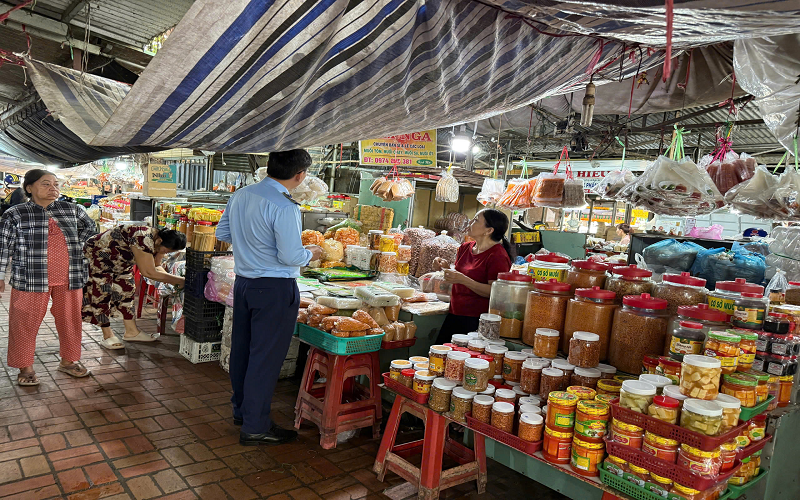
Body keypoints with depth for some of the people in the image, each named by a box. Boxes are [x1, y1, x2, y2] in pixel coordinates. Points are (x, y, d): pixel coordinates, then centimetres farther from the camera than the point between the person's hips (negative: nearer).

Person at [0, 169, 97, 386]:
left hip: (69, 278, 3)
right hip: (31, 279, -3)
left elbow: (90, 227, 23)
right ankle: (25, 367, 20)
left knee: (70, 320, 11)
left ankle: (69, 361, 28)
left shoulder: (71, 210, 5)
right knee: (26, 323, 4)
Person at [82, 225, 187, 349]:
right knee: (102, 294, -6)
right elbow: (149, 272, -37)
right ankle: (108, 336, 3)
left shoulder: (159, 242, -11)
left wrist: (173, 281, -18)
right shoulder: (143, 239, -39)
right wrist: (179, 281, -33)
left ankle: (131, 332, 13)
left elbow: (156, 266, -1)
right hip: (97, 254, -9)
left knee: (126, 290, 6)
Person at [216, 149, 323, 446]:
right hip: (274, 289, -8)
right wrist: (311, 254, -1)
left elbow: (222, 234, 14)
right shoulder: (284, 208, -21)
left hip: (243, 283, 8)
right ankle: (255, 427, 13)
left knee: (242, 348, 18)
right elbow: (291, 257, -21)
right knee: (266, 356, 2)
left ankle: (241, 410, 36)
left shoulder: (240, 196, 4)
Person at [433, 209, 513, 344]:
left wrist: (462, 279, -27)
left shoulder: (498, 256, -15)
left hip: (476, 320, -7)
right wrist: (446, 267, 1)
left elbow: (494, 292, -21)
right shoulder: (465, 248, 9)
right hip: (454, 315, 8)